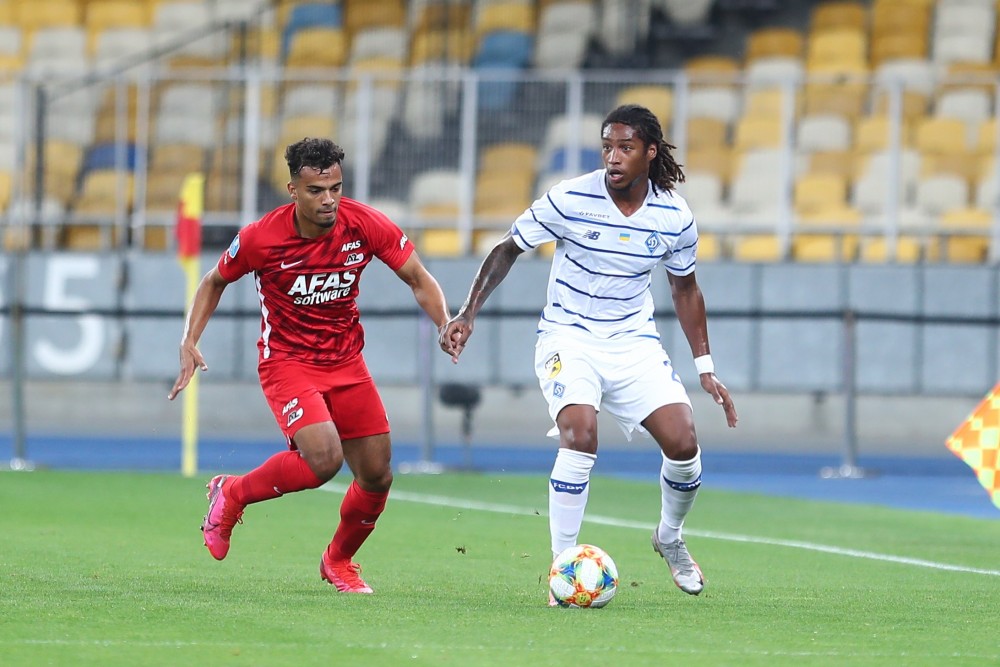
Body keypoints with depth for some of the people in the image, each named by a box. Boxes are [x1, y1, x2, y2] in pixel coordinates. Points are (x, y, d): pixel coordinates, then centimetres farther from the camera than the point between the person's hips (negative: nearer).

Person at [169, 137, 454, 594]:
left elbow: (418, 279, -2)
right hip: (287, 363, -4)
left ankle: (339, 560, 30)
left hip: (346, 362, 4)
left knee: (377, 475, 1)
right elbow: (215, 282, 2)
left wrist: (446, 324, -21)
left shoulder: (365, 225, -13)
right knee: (323, 459, -27)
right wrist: (190, 343, -9)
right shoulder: (260, 238, -17)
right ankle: (232, 494, 0)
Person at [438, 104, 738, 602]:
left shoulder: (674, 217, -6)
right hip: (568, 337, -3)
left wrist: (704, 367, 10)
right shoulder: (569, 200, -15)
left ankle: (669, 539, 22)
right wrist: (467, 313, -9)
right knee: (580, 435, -28)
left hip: (634, 340, 3)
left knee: (683, 444, -11)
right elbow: (508, 249, -1)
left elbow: (684, 288, 11)